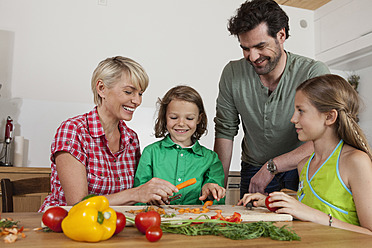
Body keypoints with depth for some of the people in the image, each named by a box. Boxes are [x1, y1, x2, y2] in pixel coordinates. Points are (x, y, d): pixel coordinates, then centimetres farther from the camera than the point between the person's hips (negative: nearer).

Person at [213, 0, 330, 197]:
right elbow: (225, 131, -2)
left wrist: (272, 166, -26)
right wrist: (219, 185, -4)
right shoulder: (232, 74, -7)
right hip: (253, 171, 3)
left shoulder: (314, 73, -16)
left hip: (301, 170, -2)